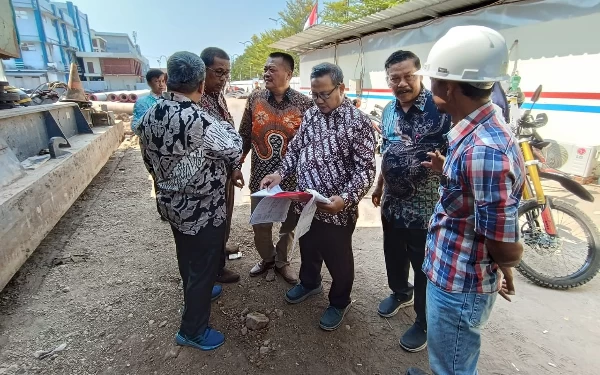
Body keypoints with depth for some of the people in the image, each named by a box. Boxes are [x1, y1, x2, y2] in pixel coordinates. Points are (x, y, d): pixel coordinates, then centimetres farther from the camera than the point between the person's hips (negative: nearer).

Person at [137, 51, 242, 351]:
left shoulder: (149, 116, -3)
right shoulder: (200, 121, -28)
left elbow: (150, 161, 9)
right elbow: (234, 150, -13)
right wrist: (225, 125, 5)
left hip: (171, 204, 8)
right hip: (203, 210, -8)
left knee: (187, 257, 28)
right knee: (203, 267, 10)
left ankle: (195, 292, 54)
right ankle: (192, 330, 28)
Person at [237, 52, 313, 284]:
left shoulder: (304, 104, -7)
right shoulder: (255, 99, 0)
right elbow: (244, 135, 7)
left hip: (292, 178, -1)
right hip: (261, 176, 2)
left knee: (289, 224, 14)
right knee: (259, 224, 14)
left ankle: (282, 261, 39)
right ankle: (267, 258, 42)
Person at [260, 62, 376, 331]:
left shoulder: (357, 122, -15)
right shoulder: (310, 115, 5)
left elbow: (365, 170, -18)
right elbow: (296, 149, 13)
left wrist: (345, 198, -32)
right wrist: (281, 173, -2)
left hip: (337, 209, -6)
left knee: (338, 258, 14)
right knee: (307, 247, 26)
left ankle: (339, 302, 39)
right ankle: (309, 283, 54)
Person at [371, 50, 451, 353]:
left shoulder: (441, 109, -18)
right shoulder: (388, 111, 4)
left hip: (425, 208, -6)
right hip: (392, 203, 7)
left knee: (424, 269, 11)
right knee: (394, 256, 24)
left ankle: (424, 322, 33)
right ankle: (400, 293, 52)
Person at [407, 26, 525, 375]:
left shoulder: (484, 149, -32)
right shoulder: (482, 130, -1)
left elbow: (507, 249, -27)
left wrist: (503, 270, -7)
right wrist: (445, 169, 3)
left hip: (459, 285, -9)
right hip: (455, 276, 9)